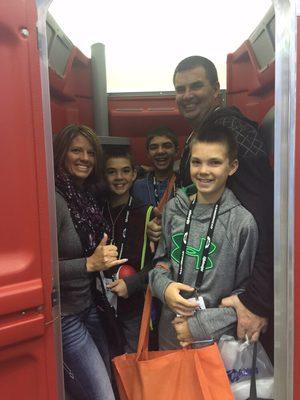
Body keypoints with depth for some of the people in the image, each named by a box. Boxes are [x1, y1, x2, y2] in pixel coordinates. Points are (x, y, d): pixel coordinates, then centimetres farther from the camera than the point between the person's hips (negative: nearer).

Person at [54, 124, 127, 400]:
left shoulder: (87, 195, 4)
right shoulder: (54, 199, -20)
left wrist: (107, 260, -1)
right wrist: (89, 264, -26)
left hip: (89, 305, 8)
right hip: (64, 315, -7)